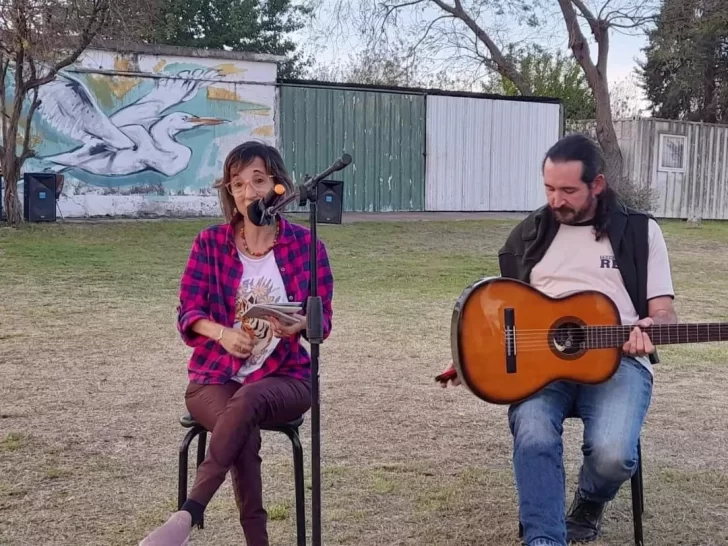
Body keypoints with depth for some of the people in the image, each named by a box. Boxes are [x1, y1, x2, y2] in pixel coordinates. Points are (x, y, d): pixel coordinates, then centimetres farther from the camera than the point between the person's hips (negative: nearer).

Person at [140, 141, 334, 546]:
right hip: (214, 375, 1)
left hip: (285, 377, -1)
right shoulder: (210, 243, 3)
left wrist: (299, 324, -25)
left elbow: (323, 319, 0)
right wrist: (223, 333, -20)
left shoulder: (306, 244, 0)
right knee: (245, 436, -32)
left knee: (247, 400, -36)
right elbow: (188, 311, 2)